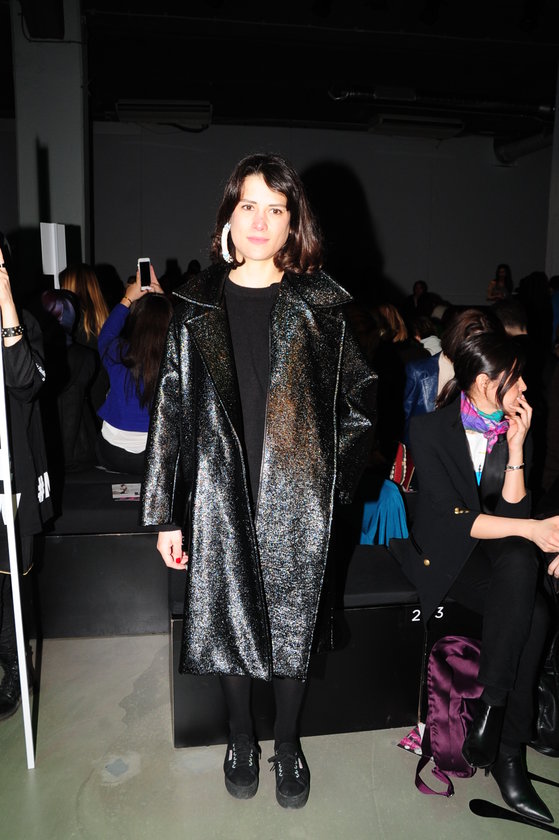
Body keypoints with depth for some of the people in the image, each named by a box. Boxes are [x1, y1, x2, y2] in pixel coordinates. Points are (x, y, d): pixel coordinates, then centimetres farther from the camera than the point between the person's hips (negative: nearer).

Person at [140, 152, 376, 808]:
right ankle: (241, 738, 42)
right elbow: (172, 411, 0)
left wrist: (331, 474, -1)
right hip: (223, 496, 1)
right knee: (229, 619, 14)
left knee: (292, 624, 13)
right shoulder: (198, 306, 1)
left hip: (296, 498, 0)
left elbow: (359, 397, 5)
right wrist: (166, 514, -1)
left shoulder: (321, 305, -1)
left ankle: (287, 743, 39)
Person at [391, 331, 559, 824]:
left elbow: (512, 510, -1)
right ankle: (507, 755, -13)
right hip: (444, 555, -4)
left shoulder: (514, 430, 7)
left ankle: (497, 725, -21)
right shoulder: (431, 430, -9)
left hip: (500, 553, 5)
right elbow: (453, 519, -16)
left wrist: (516, 447, -10)